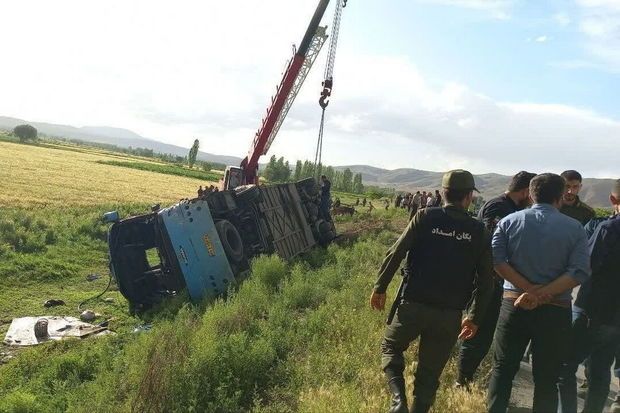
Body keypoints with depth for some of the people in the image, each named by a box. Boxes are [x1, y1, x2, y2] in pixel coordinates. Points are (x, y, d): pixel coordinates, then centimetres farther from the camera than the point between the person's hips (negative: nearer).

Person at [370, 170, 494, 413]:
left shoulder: (425, 217, -5)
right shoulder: (479, 231, 1)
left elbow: (395, 254, -8)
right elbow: (485, 280, 4)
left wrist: (380, 287, 2)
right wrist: (475, 317, 14)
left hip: (413, 304, -1)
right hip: (450, 314, 2)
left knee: (390, 347, 21)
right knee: (430, 371, 16)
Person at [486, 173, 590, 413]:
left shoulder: (509, 221, 1)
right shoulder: (575, 228, -2)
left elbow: (496, 260, -11)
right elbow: (580, 271, -13)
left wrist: (530, 290, -12)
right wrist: (543, 294, -16)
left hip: (514, 304, 1)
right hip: (555, 311, -1)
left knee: (502, 369, 15)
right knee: (547, 379, 11)